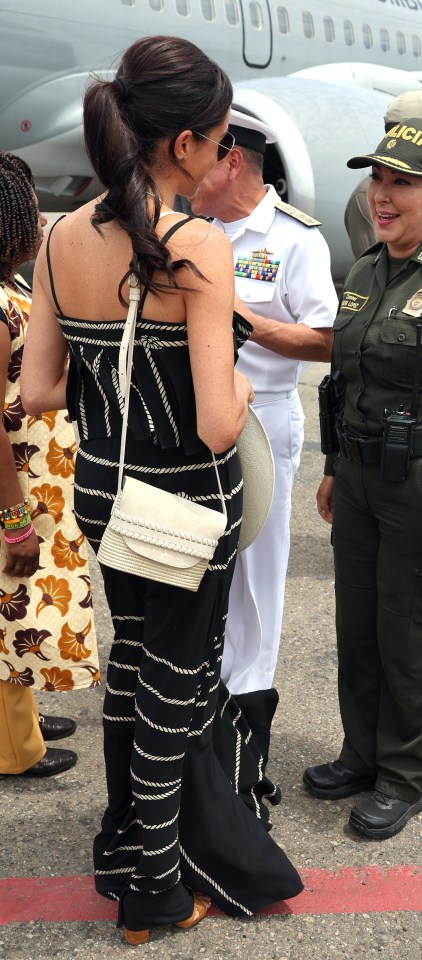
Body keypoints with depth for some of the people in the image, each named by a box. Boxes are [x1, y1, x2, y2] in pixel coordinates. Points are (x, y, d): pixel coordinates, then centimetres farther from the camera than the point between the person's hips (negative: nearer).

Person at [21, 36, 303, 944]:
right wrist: (239, 383, -5)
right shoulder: (200, 247, -22)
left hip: (100, 491, 6)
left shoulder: (62, 238, -3)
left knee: (133, 662, 25)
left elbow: (38, 391, -1)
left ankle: (127, 847, 43)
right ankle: (159, 890, 31)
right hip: (186, 500, -6)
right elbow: (217, 426, -26)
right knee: (175, 687, 12)